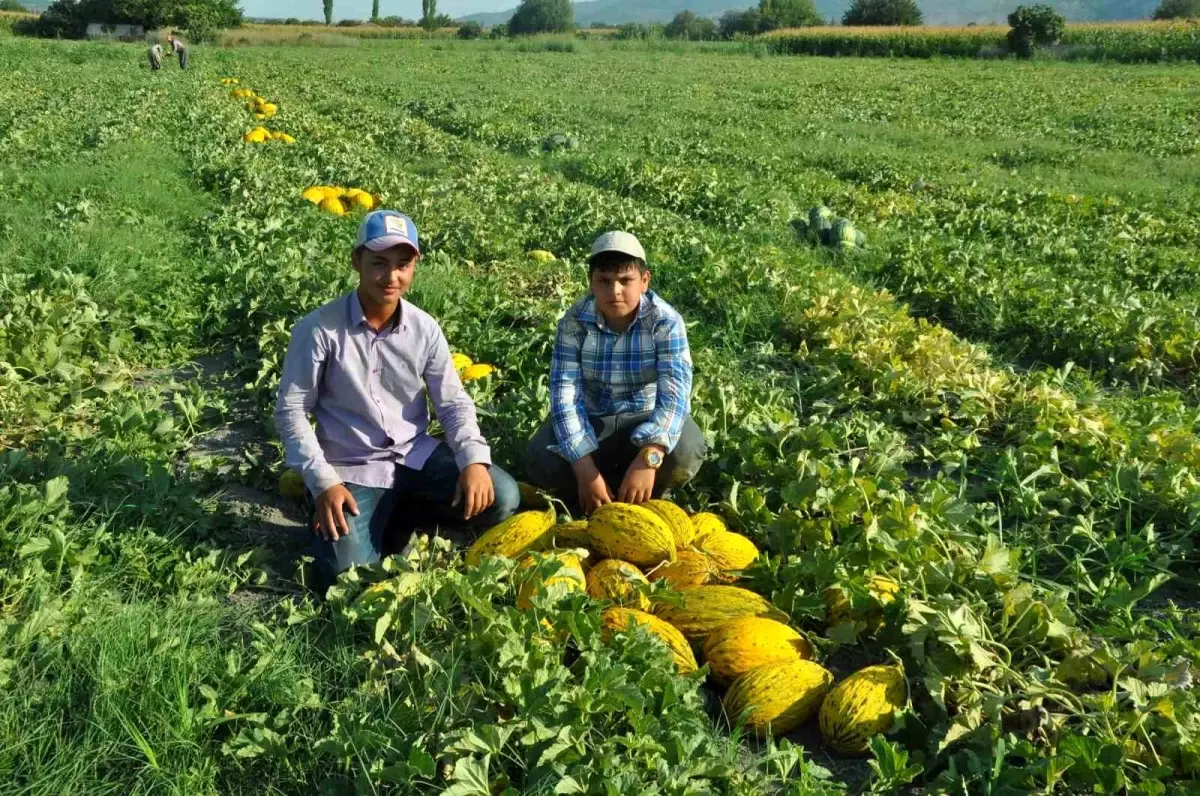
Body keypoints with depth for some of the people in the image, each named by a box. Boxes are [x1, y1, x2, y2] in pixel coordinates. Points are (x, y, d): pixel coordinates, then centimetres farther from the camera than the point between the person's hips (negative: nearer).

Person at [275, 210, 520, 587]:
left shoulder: (425, 329, -5)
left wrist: (474, 458, -18)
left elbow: (453, 403, 0)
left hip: (416, 455, 3)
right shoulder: (319, 329, -14)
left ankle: (406, 516, 6)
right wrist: (323, 482, -18)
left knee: (501, 499, -19)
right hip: (353, 470, -3)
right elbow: (290, 411, -9)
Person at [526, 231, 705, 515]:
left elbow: (675, 393, -31)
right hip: (591, 420, 1)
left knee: (686, 451, -32)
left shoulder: (665, 322, -20)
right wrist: (585, 468, -34)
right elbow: (565, 394, -22)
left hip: (647, 419, -1)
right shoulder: (575, 322, -16)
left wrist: (647, 459, -46)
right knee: (541, 460, -27)